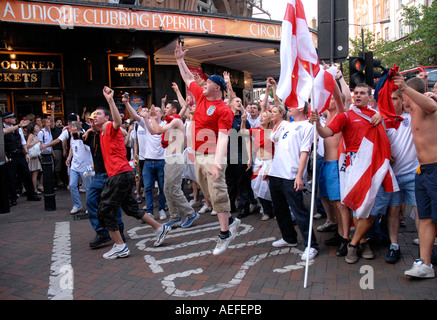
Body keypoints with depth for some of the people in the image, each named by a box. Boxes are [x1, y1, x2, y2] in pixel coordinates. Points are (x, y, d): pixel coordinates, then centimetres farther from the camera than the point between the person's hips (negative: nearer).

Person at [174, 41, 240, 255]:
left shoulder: (224, 110, -13)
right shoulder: (201, 96, 11)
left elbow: (223, 137, -22)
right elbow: (188, 79, 27)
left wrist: (217, 161, -33)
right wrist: (180, 60, 26)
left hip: (212, 157, -8)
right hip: (198, 155, 8)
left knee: (218, 194, -5)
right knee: (210, 194, 14)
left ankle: (224, 234, 5)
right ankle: (231, 221, 30)